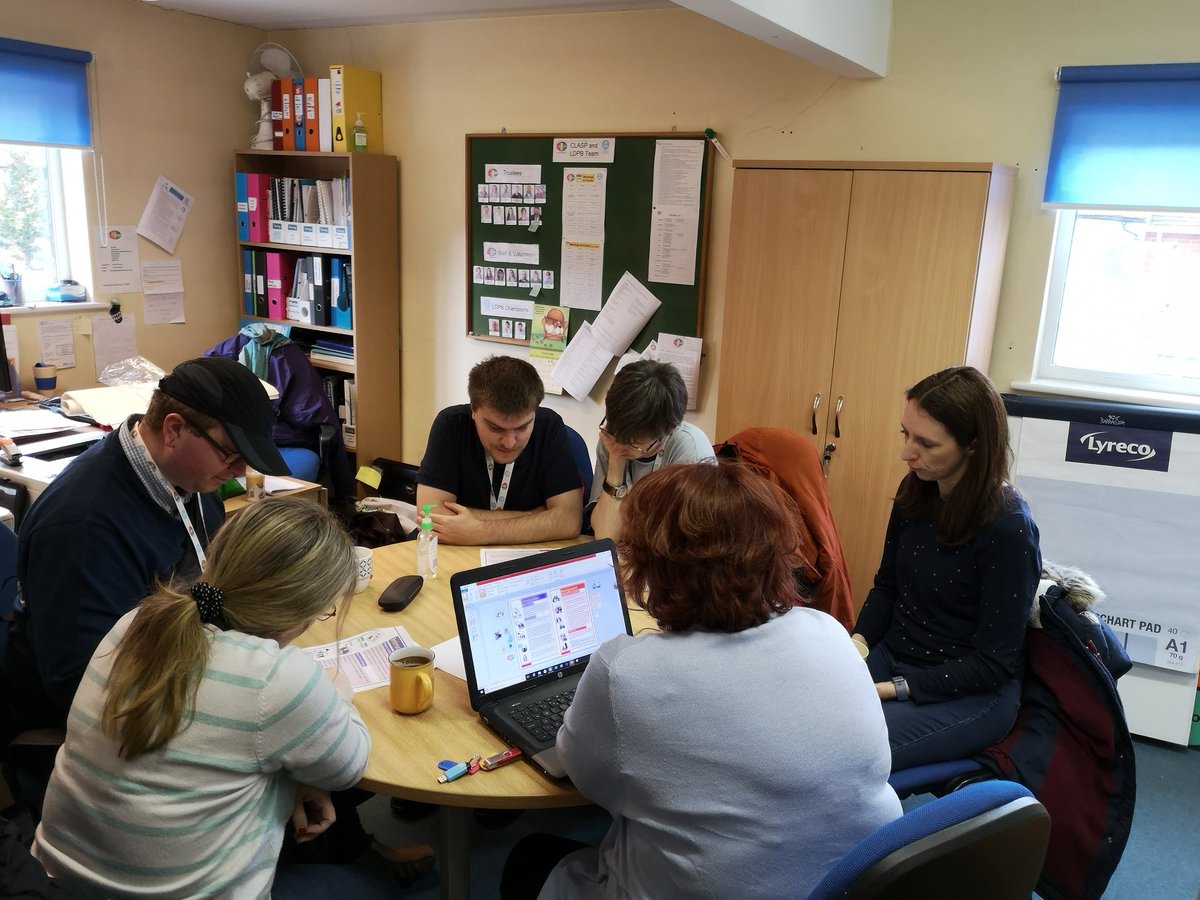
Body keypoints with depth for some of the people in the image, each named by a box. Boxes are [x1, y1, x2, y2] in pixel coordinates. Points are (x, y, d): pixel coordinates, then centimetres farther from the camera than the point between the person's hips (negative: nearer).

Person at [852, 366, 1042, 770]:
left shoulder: (1009, 529, -21)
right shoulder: (916, 490, -3)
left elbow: (993, 662, -17)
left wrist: (895, 689, -20)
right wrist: (858, 643, -6)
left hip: (973, 693, -6)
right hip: (892, 656, 6)